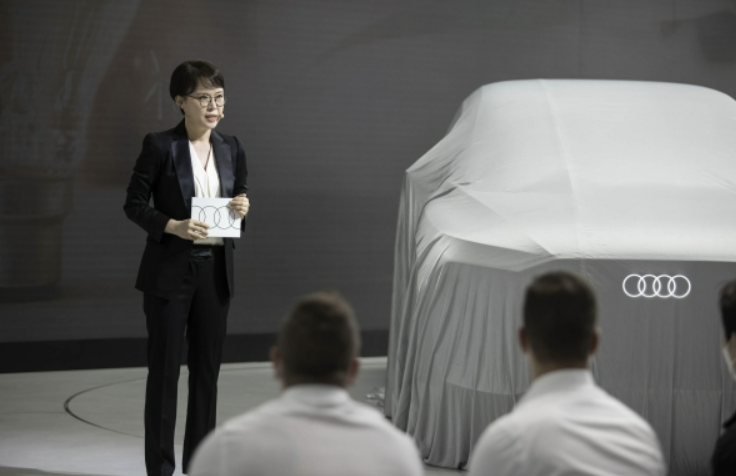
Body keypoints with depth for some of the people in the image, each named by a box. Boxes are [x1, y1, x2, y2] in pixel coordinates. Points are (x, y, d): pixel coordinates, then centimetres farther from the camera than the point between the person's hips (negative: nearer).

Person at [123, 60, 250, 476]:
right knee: (165, 368, 1)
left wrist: (242, 208, -6)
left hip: (215, 270, 5)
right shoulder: (160, 146, -7)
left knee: (207, 368, 9)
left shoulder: (231, 149, 7)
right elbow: (134, 204, -6)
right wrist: (172, 226, -20)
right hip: (170, 270, -5)